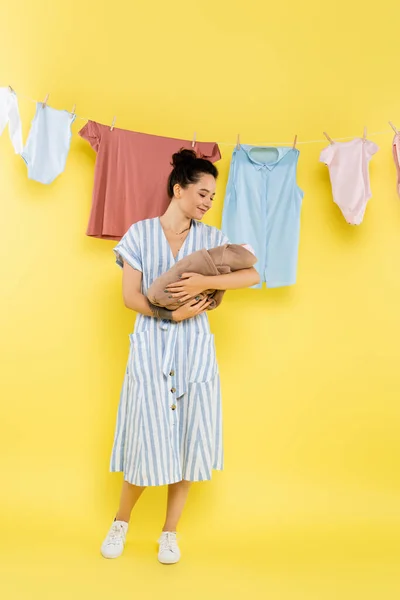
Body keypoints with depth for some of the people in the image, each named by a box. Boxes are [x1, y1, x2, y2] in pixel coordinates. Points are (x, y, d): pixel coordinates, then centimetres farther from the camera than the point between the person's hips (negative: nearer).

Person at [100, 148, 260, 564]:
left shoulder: (210, 237, 4)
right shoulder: (140, 233, -1)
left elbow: (251, 274, -7)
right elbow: (130, 296, -4)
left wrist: (204, 282, -19)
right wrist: (171, 314, -16)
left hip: (194, 347, 2)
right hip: (151, 345, -2)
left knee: (189, 437, 5)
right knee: (148, 436, 2)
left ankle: (170, 532, 25)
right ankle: (121, 522, 29)